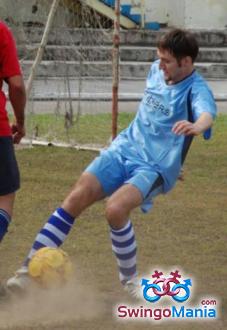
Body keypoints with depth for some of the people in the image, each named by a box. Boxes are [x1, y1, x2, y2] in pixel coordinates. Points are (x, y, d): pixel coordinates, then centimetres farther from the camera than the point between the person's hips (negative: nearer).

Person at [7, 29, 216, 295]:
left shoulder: (196, 89, -15)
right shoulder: (156, 70, 5)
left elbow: (207, 113, -39)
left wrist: (196, 126, -62)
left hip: (155, 167, -6)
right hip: (124, 149, 6)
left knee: (115, 208, -30)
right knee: (77, 197, -14)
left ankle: (130, 281, -7)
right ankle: (30, 268, -13)